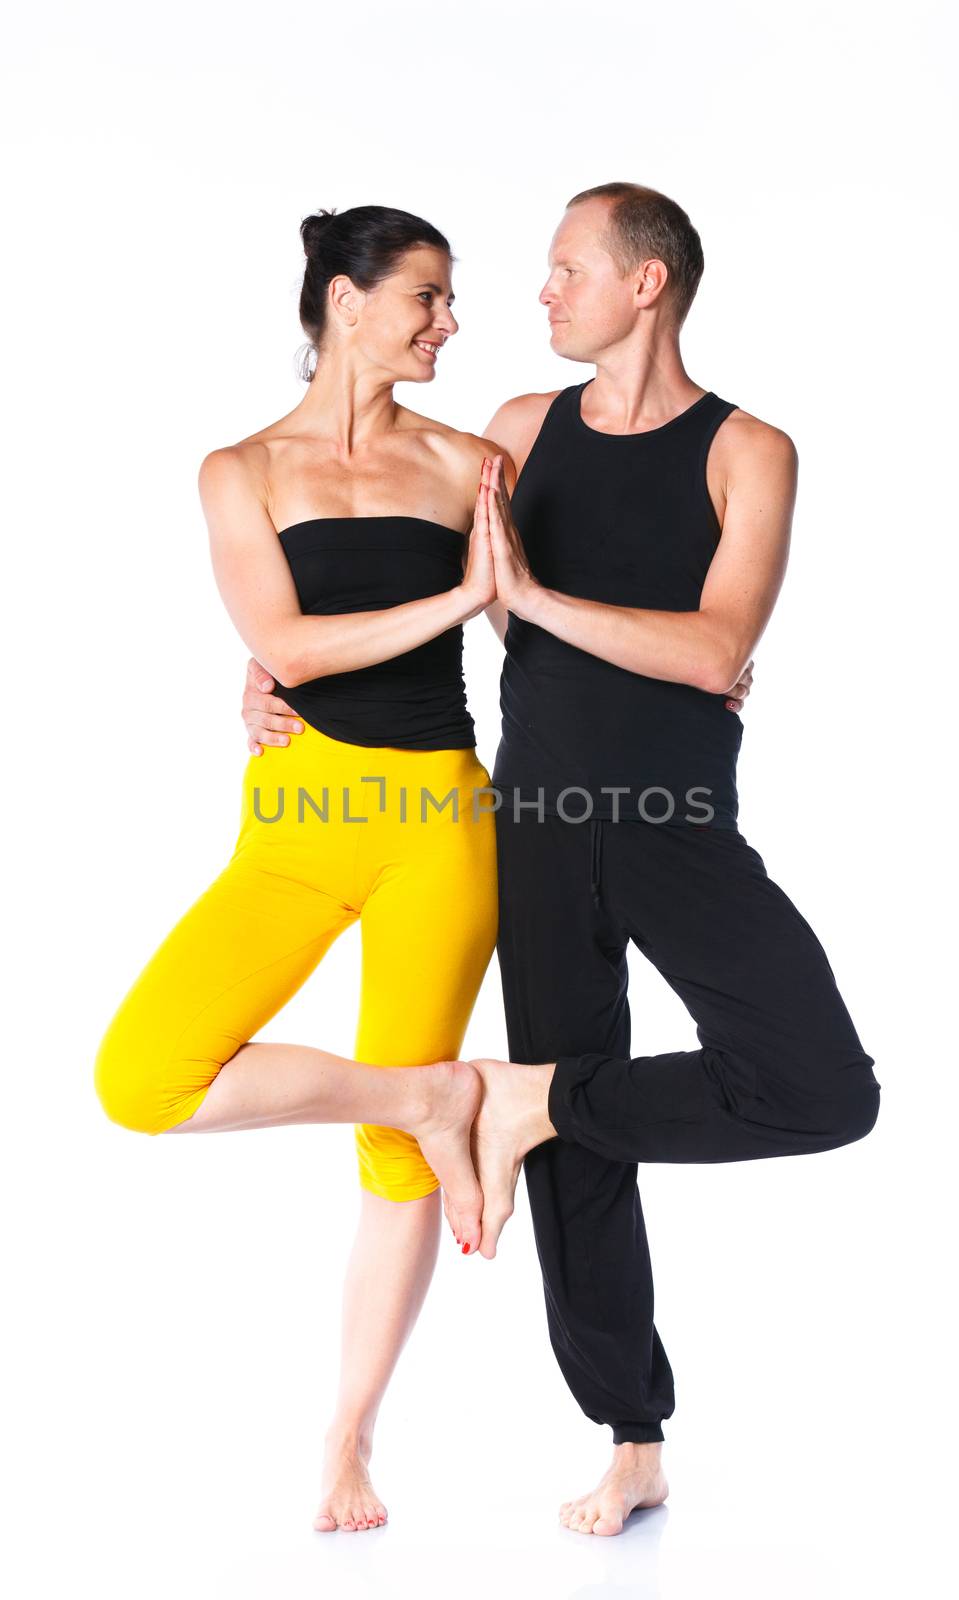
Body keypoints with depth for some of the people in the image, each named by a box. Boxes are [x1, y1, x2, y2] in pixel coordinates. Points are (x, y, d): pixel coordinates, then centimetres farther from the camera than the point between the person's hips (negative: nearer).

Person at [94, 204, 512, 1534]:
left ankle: (350, 1440, 19)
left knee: (397, 1155, 2)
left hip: (438, 824, 0)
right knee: (142, 1080, -18)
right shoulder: (243, 471, 4)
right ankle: (429, 1095, -1)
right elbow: (282, 646, -9)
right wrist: (455, 599, -15)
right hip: (296, 821, 0)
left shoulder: (464, 462, 8)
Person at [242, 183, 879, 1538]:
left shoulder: (747, 452, -4)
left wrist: (533, 593, -19)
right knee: (581, 1160, 5)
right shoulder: (523, 430, 7)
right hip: (540, 821, 2)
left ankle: (533, 1096, -4)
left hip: (681, 829, -2)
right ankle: (635, 1449, 20)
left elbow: (719, 653, -17)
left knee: (826, 1092, -21)